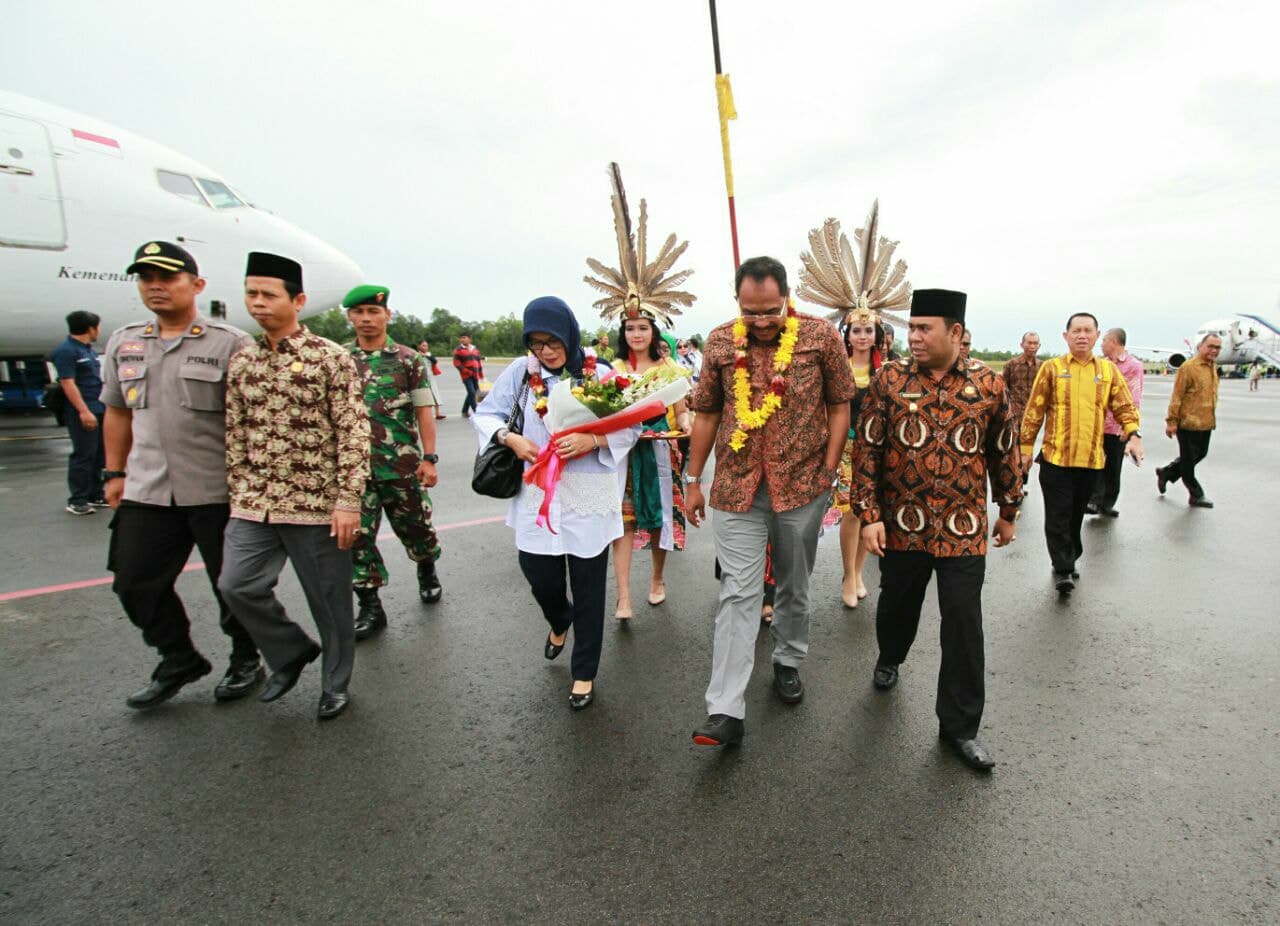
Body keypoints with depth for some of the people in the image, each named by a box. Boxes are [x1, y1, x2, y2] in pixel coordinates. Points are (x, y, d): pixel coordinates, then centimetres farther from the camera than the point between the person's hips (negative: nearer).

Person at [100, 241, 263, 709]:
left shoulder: (231, 343, -7)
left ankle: (245, 661, 29)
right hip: (147, 493, 6)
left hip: (219, 492, -5)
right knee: (135, 584, 11)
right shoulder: (122, 343, 11)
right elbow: (118, 412, 20)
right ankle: (179, 663, 31)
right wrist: (115, 472, 17)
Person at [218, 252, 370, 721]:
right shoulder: (241, 362, 9)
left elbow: (353, 433, -11)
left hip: (316, 504, -5)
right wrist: (239, 496, 12)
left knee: (328, 599, 5)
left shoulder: (331, 358, -7)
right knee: (237, 584, -1)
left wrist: (348, 500, -15)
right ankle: (292, 651, 25)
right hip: (254, 504, 5)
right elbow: (235, 436, 14)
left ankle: (335, 684, 26)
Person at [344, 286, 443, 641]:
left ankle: (427, 571, 41)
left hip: (401, 463, -1)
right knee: (358, 535, 3)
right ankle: (370, 608, 16)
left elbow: (423, 411, -1)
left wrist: (429, 458, -7)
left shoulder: (408, 359, 1)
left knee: (415, 526, 11)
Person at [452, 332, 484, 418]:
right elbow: (456, 363, -8)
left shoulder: (475, 349, 17)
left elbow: (479, 362, 21)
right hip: (466, 376, -6)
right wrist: (467, 371, -16)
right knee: (472, 393, -14)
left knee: (472, 393, 10)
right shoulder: (458, 350, 0)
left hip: (475, 375, 6)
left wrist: (481, 375, 17)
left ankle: (465, 411, 22)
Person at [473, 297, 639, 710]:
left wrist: (593, 439, -21)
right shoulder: (521, 371, 1)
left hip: (588, 497, -2)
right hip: (537, 495, 2)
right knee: (539, 575, 11)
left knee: (588, 590, 7)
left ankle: (584, 673, 28)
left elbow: (632, 424, -3)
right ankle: (560, 622, 49)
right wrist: (511, 438, -12)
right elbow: (484, 414, 8)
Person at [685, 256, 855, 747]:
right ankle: (725, 711, 0)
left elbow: (839, 405, 2)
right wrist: (693, 480, 8)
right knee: (738, 594, -3)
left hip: (801, 485, 0)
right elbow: (706, 413, 7)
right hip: (736, 486, 0)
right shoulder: (720, 343, 1)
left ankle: (788, 663, 41)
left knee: (793, 585, 16)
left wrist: (828, 470, -4)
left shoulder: (821, 336, -3)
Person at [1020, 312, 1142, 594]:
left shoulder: (1108, 370, 7)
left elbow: (1125, 406, 8)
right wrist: (1026, 448, 0)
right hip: (1056, 457, -3)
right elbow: (1034, 411, 0)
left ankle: (1069, 562, 30)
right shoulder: (1052, 368, -1)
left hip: (1091, 459, 3)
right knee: (1058, 516, -3)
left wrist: (1133, 434, -11)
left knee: (1076, 515, 15)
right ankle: (1062, 569, 7)